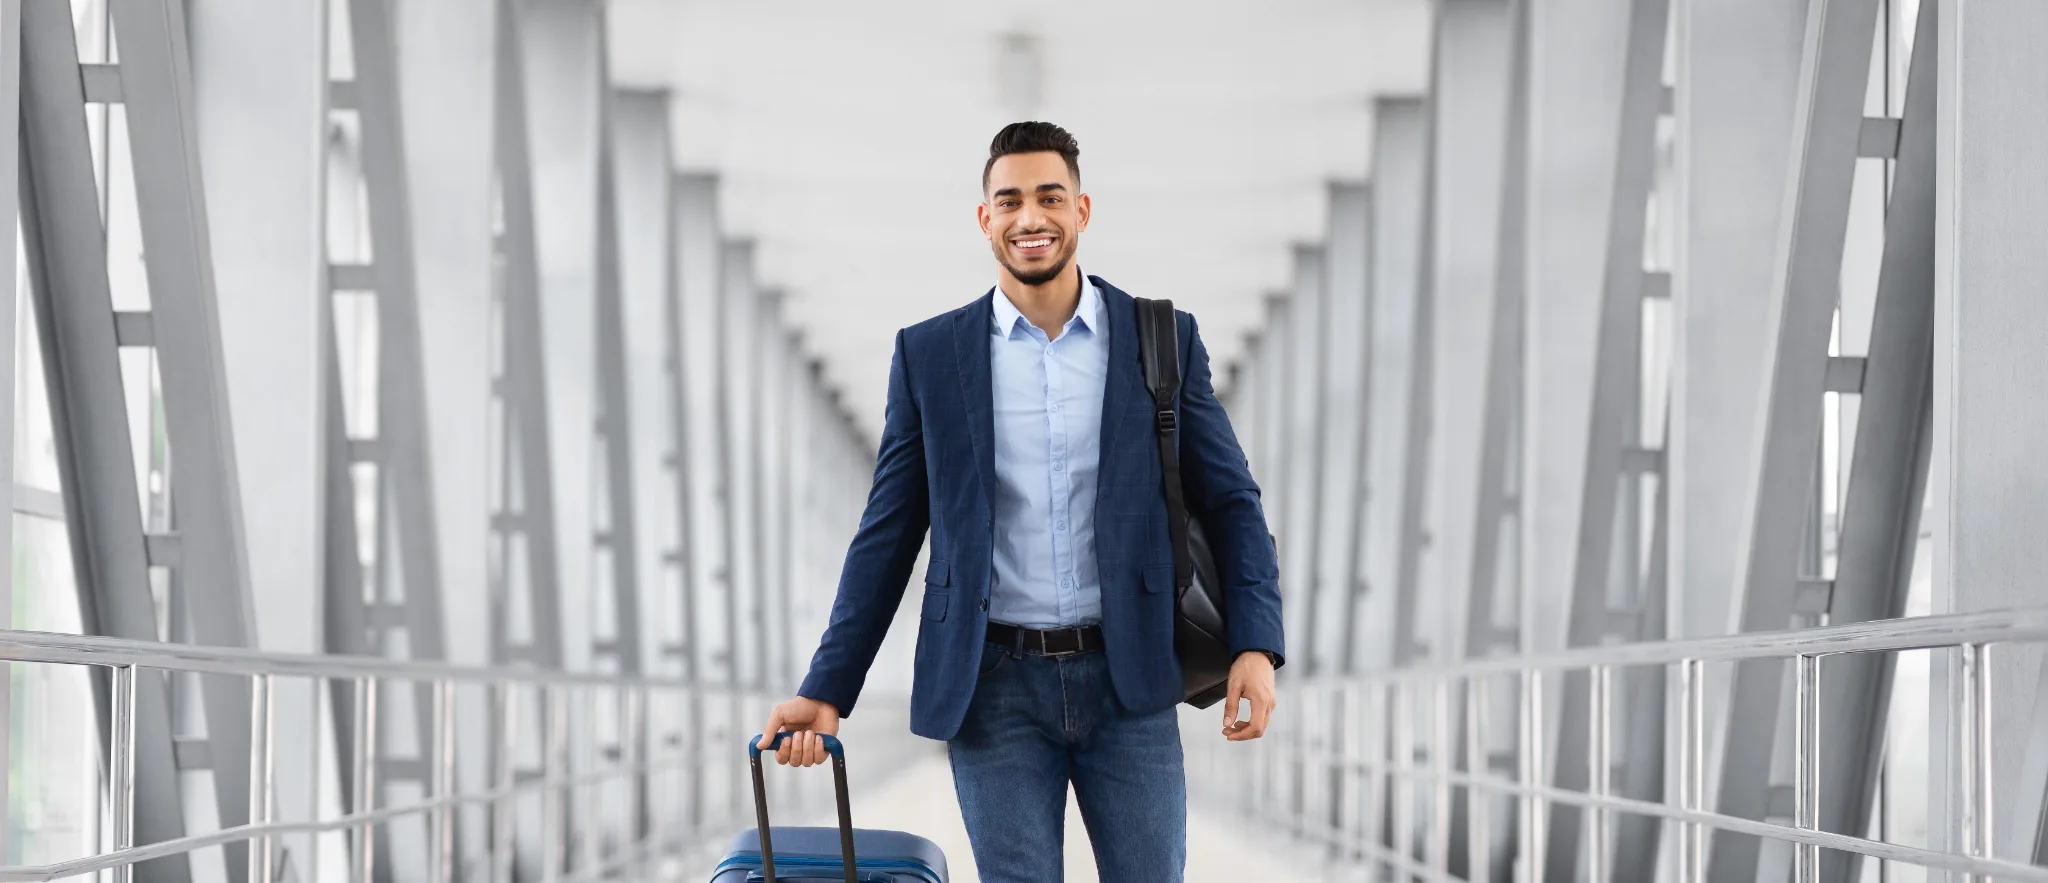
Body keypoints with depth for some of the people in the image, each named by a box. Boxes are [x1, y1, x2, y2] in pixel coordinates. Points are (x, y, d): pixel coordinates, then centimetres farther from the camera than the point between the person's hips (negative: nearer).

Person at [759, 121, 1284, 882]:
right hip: (996, 687, 0)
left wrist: (1255, 646, -11)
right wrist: (827, 690, 0)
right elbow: (888, 534, 6)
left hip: (1127, 678, 0)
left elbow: (1228, 500, 3)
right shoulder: (930, 355, 4)